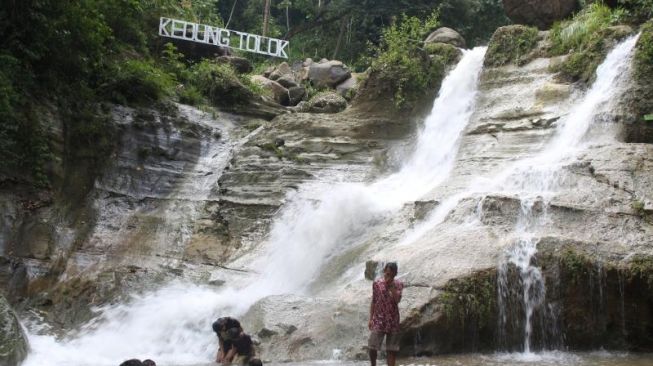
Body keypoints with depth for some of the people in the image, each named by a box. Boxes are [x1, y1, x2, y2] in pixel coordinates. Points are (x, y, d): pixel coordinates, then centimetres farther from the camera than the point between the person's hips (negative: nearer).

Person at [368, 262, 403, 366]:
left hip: (393, 320, 0)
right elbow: (373, 302, 4)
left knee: (392, 349, 3)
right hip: (378, 320, 0)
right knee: (372, 347, -6)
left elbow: (397, 300, -14)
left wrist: (391, 286, -18)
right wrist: (370, 319, 1)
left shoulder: (398, 284, 0)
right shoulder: (377, 283, 0)